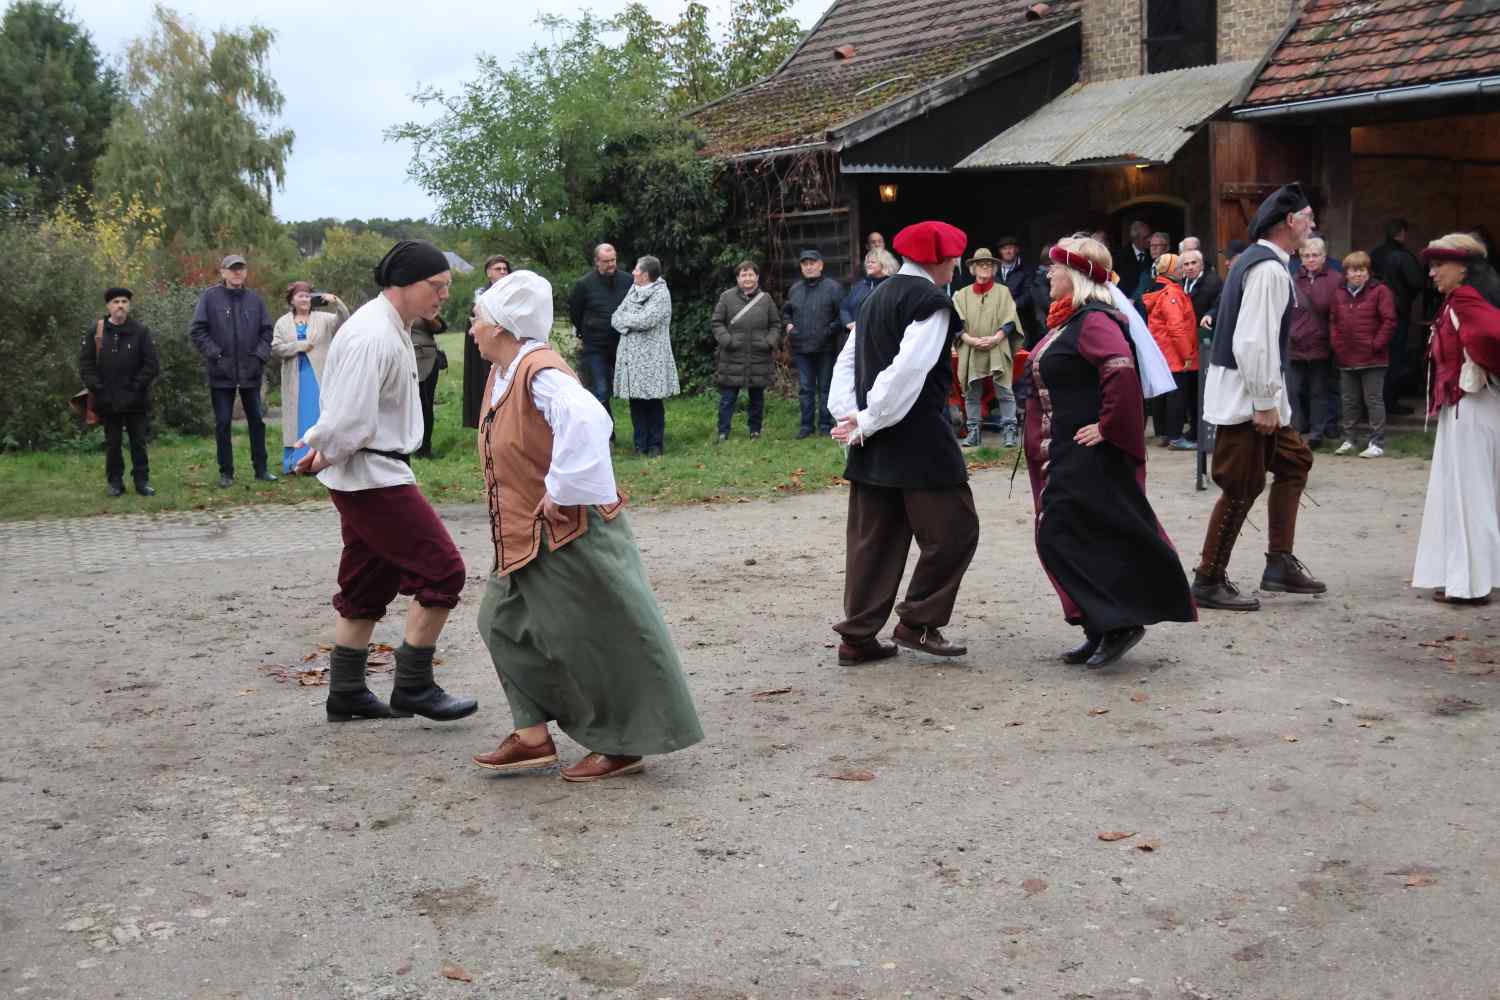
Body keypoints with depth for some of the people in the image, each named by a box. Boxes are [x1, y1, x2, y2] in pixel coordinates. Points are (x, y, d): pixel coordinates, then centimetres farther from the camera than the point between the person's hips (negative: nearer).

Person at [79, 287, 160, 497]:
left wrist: (136, 388, -10)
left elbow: (152, 365, -3)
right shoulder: (96, 332, 3)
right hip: (107, 401, 1)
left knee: (138, 442, 5)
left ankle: (142, 480, 13)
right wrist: (98, 389, -7)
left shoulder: (141, 332, -1)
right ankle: (115, 482, 16)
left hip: (136, 401, -1)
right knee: (112, 444, 9)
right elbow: (85, 365, 3)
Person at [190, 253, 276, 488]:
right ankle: (226, 472, 11)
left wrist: (261, 355, -4)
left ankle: (261, 469, 18)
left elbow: (267, 330, 9)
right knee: (223, 423, 3)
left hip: (250, 372, 3)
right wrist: (214, 354, -12)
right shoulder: (210, 297, -3)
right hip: (221, 373, -3)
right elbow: (197, 330, -5)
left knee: (257, 420, 8)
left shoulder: (254, 299, 5)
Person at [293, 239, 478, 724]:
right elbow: (351, 420, -25)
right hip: (372, 476, -11)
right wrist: (325, 456, -7)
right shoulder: (373, 338, -22)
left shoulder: (391, 328, 13)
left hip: (371, 475, 11)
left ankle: (346, 694, 26)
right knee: (441, 570, -7)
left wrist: (317, 445, 7)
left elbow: (346, 417, 19)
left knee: (367, 586, 17)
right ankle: (413, 689, 2)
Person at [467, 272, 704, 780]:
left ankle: (622, 747, 13)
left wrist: (561, 492, -33)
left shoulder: (540, 372, -22)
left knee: (596, 637, 0)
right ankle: (533, 734, 20)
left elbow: (586, 419, -41)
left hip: (570, 534, -10)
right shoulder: (503, 375, 9)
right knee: (506, 623, 13)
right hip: (527, 537, 10)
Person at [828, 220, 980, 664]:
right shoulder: (931, 300, -11)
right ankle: (919, 623, 5)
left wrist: (850, 416, 2)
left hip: (873, 445, 9)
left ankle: (857, 638, 13)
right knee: (953, 531, 3)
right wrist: (867, 423, -15)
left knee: (873, 540, 11)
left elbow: (847, 361, 12)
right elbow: (908, 371, -20)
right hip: (919, 441, -9)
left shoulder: (877, 297, 15)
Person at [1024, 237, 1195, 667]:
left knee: (1063, 538, -10)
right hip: (1060, 456, 10)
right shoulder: (1067, 319, 15)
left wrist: (1107, 427, -26)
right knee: (1057, 538, 11)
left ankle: (1120, 622, 0)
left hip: (1088, 456, -10)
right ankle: (1103, 629, 18)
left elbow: (1122, 372, -32)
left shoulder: (1093, 320, -17)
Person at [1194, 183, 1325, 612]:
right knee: (1242, 487, -4)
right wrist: (1265, 402, -22)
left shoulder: (1254, 260, 14)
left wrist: (1270, 398, 22)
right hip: (1245, 394, -11)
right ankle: (1209, 581, 5)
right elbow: (1253, 342, -25)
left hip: (1253, 391, 11)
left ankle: (1280, 563, 19)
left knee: (1293, 461, 17)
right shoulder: (1270, 269, -18)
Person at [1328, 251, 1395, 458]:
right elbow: (1332, 322, 13)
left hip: (1372, 358, -5)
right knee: (1349, 401, 14)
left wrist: (1376, 344, -12)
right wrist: (1335, 343, 0)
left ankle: (1377, 443, 4)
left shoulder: (1379, 291, -5)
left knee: (1374, 400, -1)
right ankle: (1348, 440, 24)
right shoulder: (1338, 294, 10)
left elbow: (1389, 321, -9)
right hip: (1346, 358, 5)